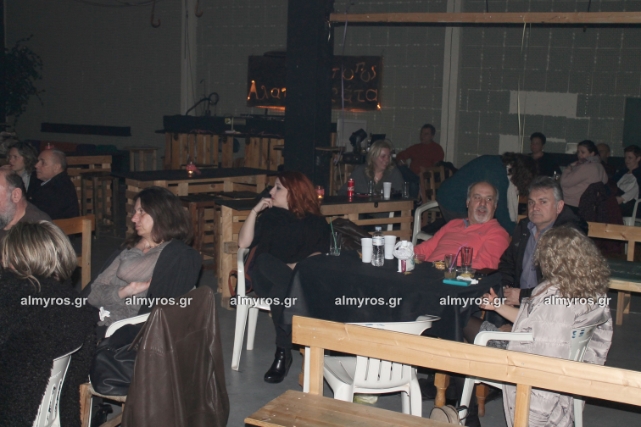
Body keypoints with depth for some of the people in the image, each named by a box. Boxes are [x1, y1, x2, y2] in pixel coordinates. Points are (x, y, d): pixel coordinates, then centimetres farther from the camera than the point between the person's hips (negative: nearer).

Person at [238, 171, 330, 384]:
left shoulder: (316, 223, 14)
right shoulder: (269, 216, 20)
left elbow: (320, 255, -2)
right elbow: (243, 243, 7)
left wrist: (295, 266, -20)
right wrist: (255, 211, 1)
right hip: (265, 279, 2)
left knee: (281, 291, -41)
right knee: (264, 261, -37)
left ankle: (283, 352, -37)